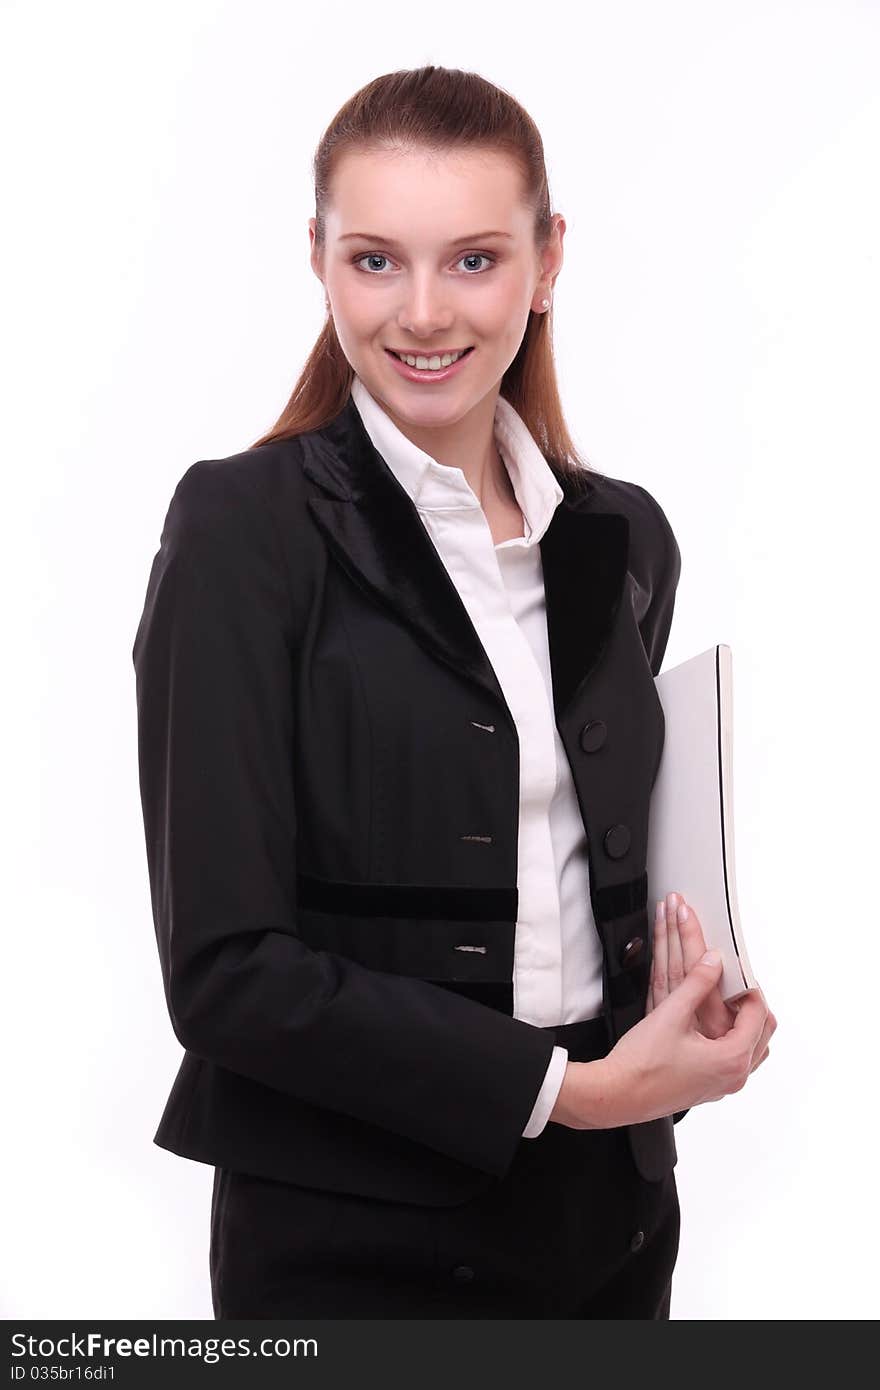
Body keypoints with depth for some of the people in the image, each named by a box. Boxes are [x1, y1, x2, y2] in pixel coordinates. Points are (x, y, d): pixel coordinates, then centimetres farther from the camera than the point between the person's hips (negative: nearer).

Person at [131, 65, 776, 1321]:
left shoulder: (623, 540, 4)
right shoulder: (246, 529, -11)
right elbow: (228, 968, -16)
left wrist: (678, 1020, -3)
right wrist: (568, 1087, -15)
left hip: (612, 1215, 5)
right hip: (352, 1246, -5)